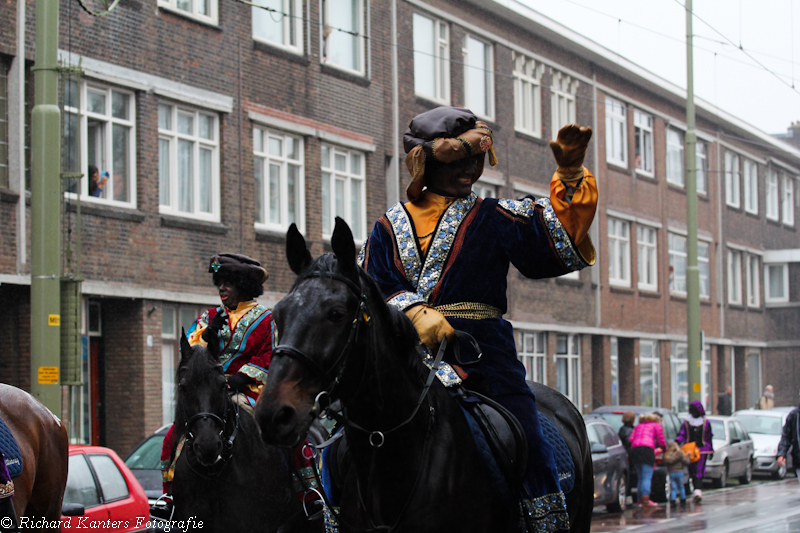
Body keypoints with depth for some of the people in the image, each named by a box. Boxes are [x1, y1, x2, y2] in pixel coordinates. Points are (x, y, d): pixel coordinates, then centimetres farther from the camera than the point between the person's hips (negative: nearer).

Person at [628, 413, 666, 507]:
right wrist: (664, 448, 32)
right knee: (647, 477, -9)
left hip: (634, 449, 5)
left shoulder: (638, 426, 31)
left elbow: (631, 439, 16)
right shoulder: (657, 425, 19)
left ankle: (640, 500, 6)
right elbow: (661, 442, 13)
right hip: (647, 448, -5)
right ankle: (645, 500, -22)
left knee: (640, 477, 12)